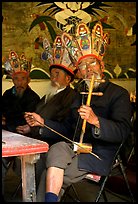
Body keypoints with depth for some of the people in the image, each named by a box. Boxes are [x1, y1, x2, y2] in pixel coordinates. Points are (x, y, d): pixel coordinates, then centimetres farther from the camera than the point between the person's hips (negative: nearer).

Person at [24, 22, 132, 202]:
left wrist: (95, 120, -29)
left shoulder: (118, 94, 1)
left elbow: (122, 131, -13)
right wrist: (42, 122, 14)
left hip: (100, 154, -5)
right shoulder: (80, 95, 23)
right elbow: (67, 129, 26)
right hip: (76, 147, 6)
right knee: (57, 149, -27)